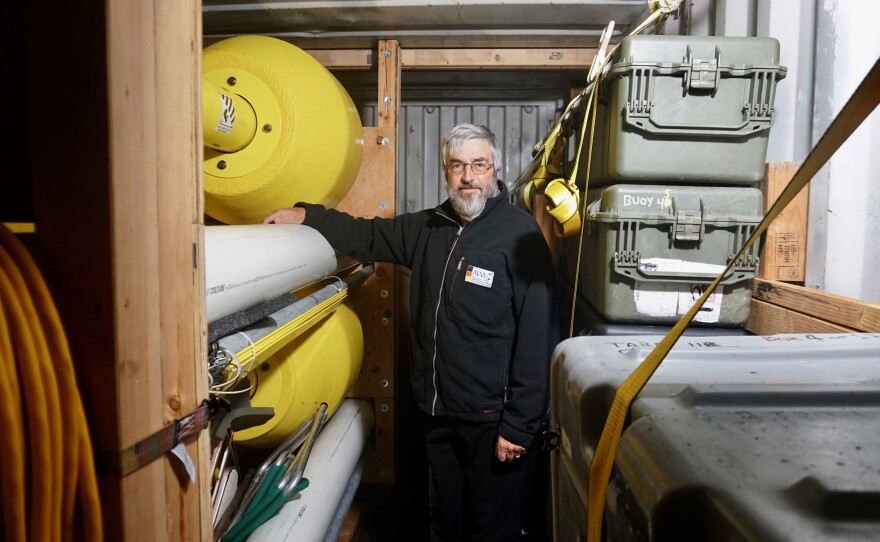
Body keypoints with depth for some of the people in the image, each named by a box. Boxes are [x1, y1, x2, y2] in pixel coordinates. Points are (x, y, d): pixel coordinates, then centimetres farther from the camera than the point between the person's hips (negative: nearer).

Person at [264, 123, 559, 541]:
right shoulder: (429, 228, 5)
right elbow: (368, 236, 19)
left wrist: (519, 427, -19)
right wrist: (307, 216, 9)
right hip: (439, 414, 6)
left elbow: (536, 338, -19)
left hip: (493, 422, -6)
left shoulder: (520, 234, -16)